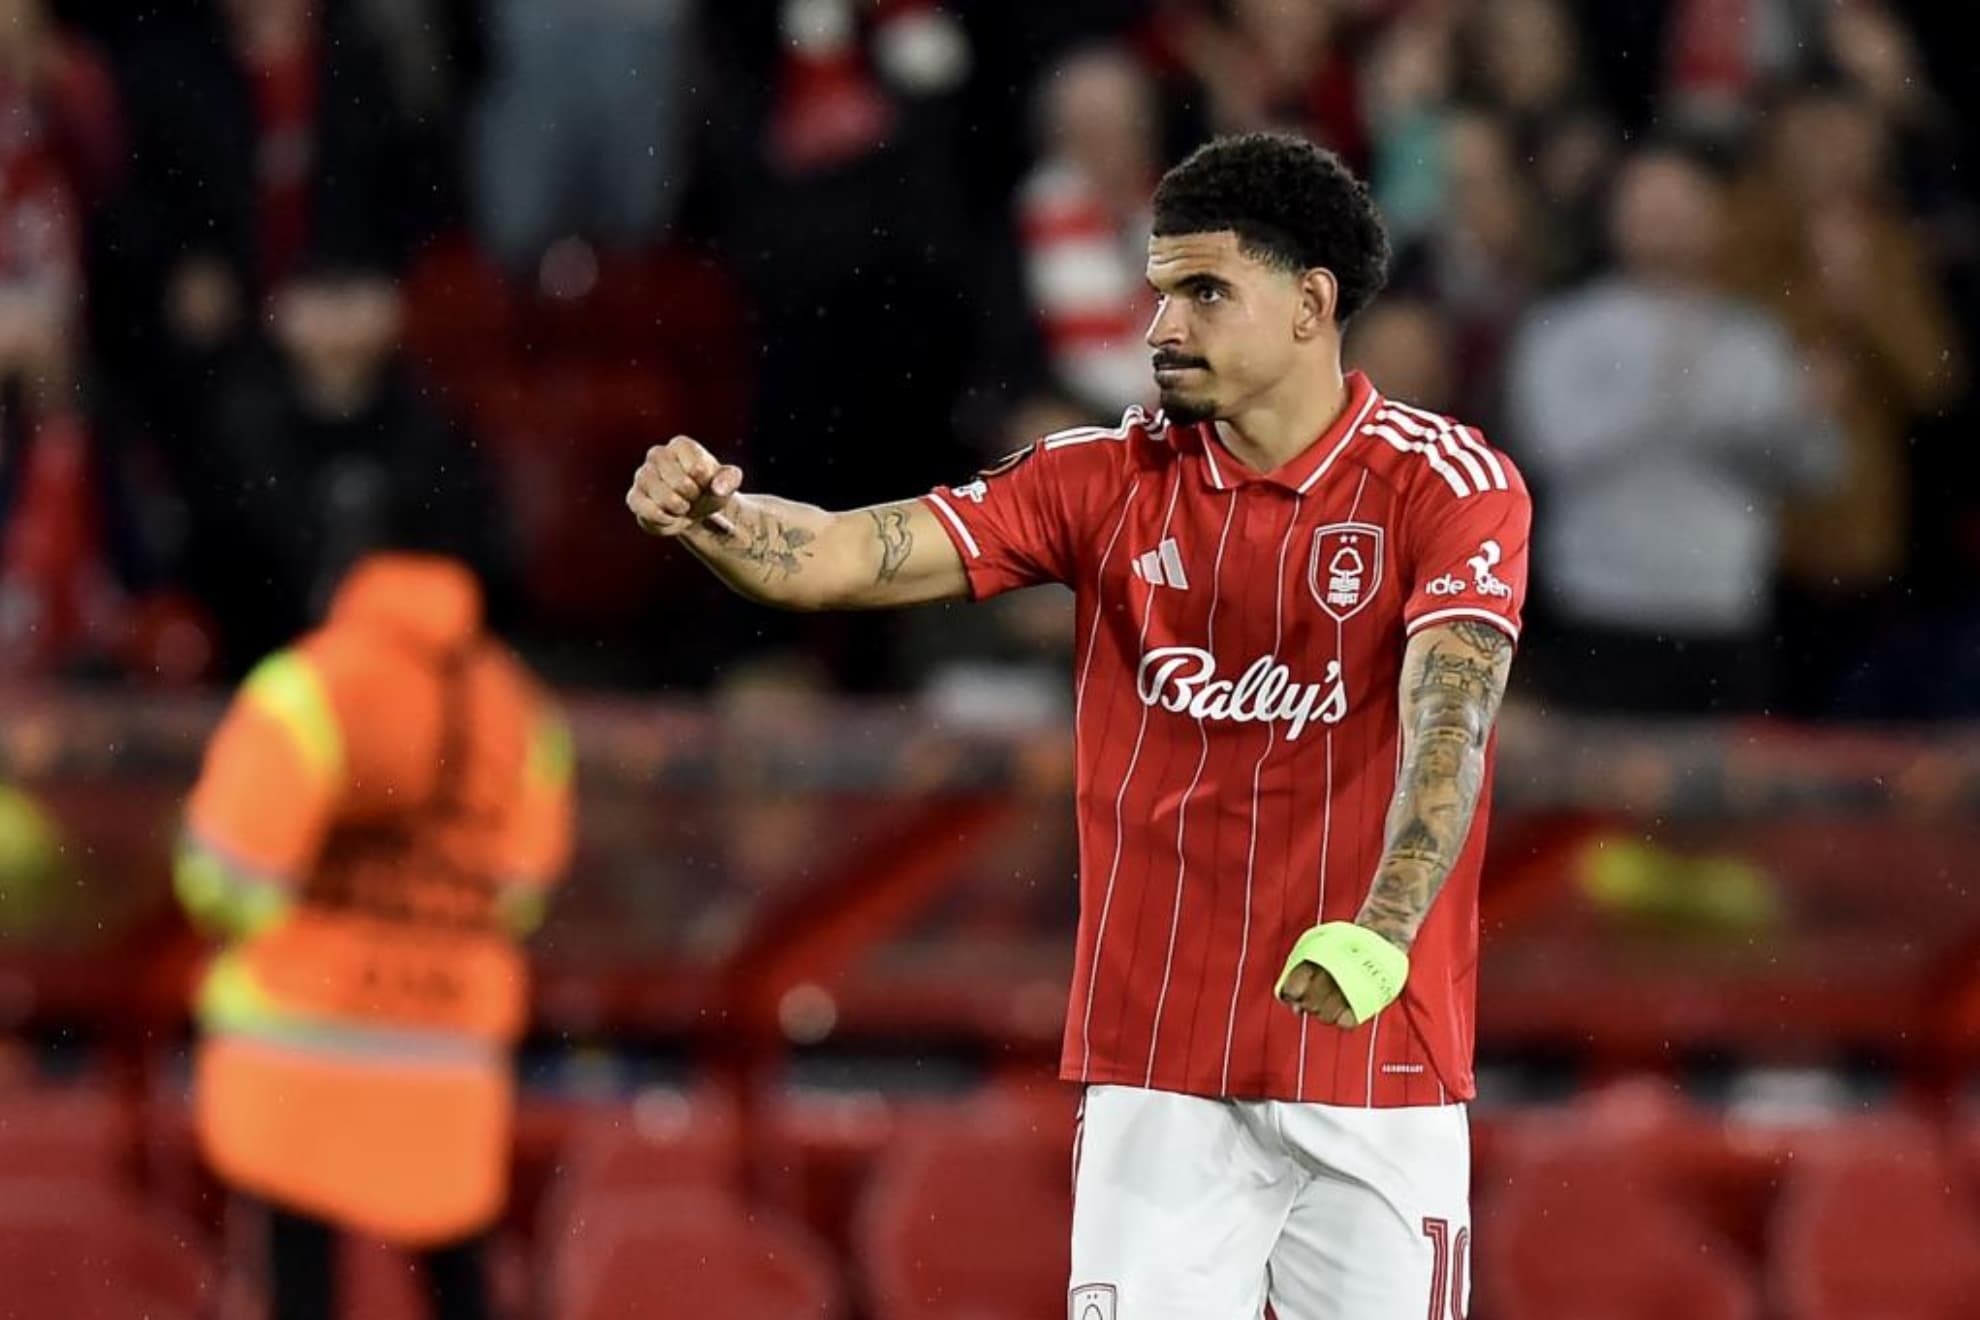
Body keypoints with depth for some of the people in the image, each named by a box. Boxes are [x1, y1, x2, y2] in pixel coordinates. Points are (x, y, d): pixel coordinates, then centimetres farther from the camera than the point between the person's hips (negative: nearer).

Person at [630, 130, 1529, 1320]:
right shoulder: (1111, 480, 5)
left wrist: (1379, 933, -38)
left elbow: (1449, 723, -21)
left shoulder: (1449, 485, -6)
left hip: (1375, 1064, -2)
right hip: (1155, 1074, 2)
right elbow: (850, 558, -3)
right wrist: (711, 512, -25)